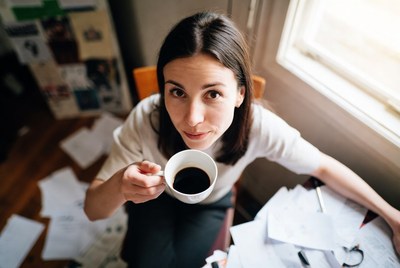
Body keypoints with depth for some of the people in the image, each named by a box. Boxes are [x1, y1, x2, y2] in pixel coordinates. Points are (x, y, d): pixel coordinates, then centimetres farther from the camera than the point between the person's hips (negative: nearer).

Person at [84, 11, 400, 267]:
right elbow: (93, 210, -28)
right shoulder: (146, 120, -38)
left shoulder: (258, 126, -37)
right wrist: (120, 185, -52)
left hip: (209, 203, 1)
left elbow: (324, 167, -19)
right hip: (155, 197, 0)